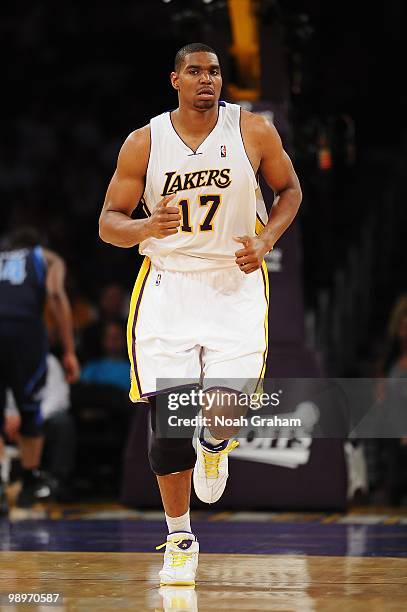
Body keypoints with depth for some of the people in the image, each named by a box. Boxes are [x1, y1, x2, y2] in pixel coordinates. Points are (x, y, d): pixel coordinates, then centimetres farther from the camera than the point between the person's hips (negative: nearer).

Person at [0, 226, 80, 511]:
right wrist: (69, 352, 1)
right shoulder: (48, 259, 25)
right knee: (30, 410, 17)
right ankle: (31, 483, 26)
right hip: (25, 328, -1)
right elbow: (57, 295, 5)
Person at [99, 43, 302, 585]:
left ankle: (214, 447, 23)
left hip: (236, 283, -1)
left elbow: (289, 189, 12)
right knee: (167, 418, -3)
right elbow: (109, 222, 1)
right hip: (167, 285, 1)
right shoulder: (144, 143, -2)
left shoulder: (253, 132, -3)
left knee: (224, 407, -17)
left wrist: (267, 239, -5)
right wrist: (147, 227, -21)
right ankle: (180, 539, 14)